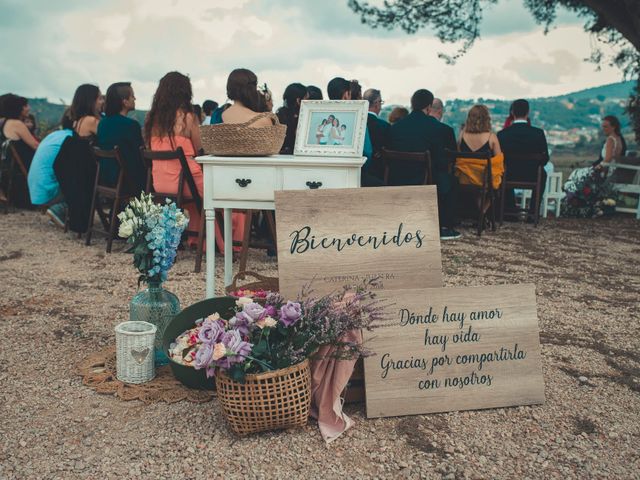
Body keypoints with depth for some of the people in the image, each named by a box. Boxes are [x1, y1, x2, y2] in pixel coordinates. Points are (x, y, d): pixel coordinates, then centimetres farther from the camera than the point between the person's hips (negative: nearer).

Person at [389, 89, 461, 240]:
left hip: (396, 183, 6)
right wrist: (446, 166, 16)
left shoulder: (396, 125, 2)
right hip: (425, 182, -6)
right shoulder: (434, 125, -10)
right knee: (451, 181, 24)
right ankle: (444, 228, 21)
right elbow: (440, 158, -6)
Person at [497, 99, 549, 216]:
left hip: (510, 177, 0)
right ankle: (533, 210, 33)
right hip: (532, 178, 0)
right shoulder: (539, 133, -13)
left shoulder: (502, 134, -14)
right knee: (543, 173, 35)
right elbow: (545, 159, -5)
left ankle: (510, 209, 40)